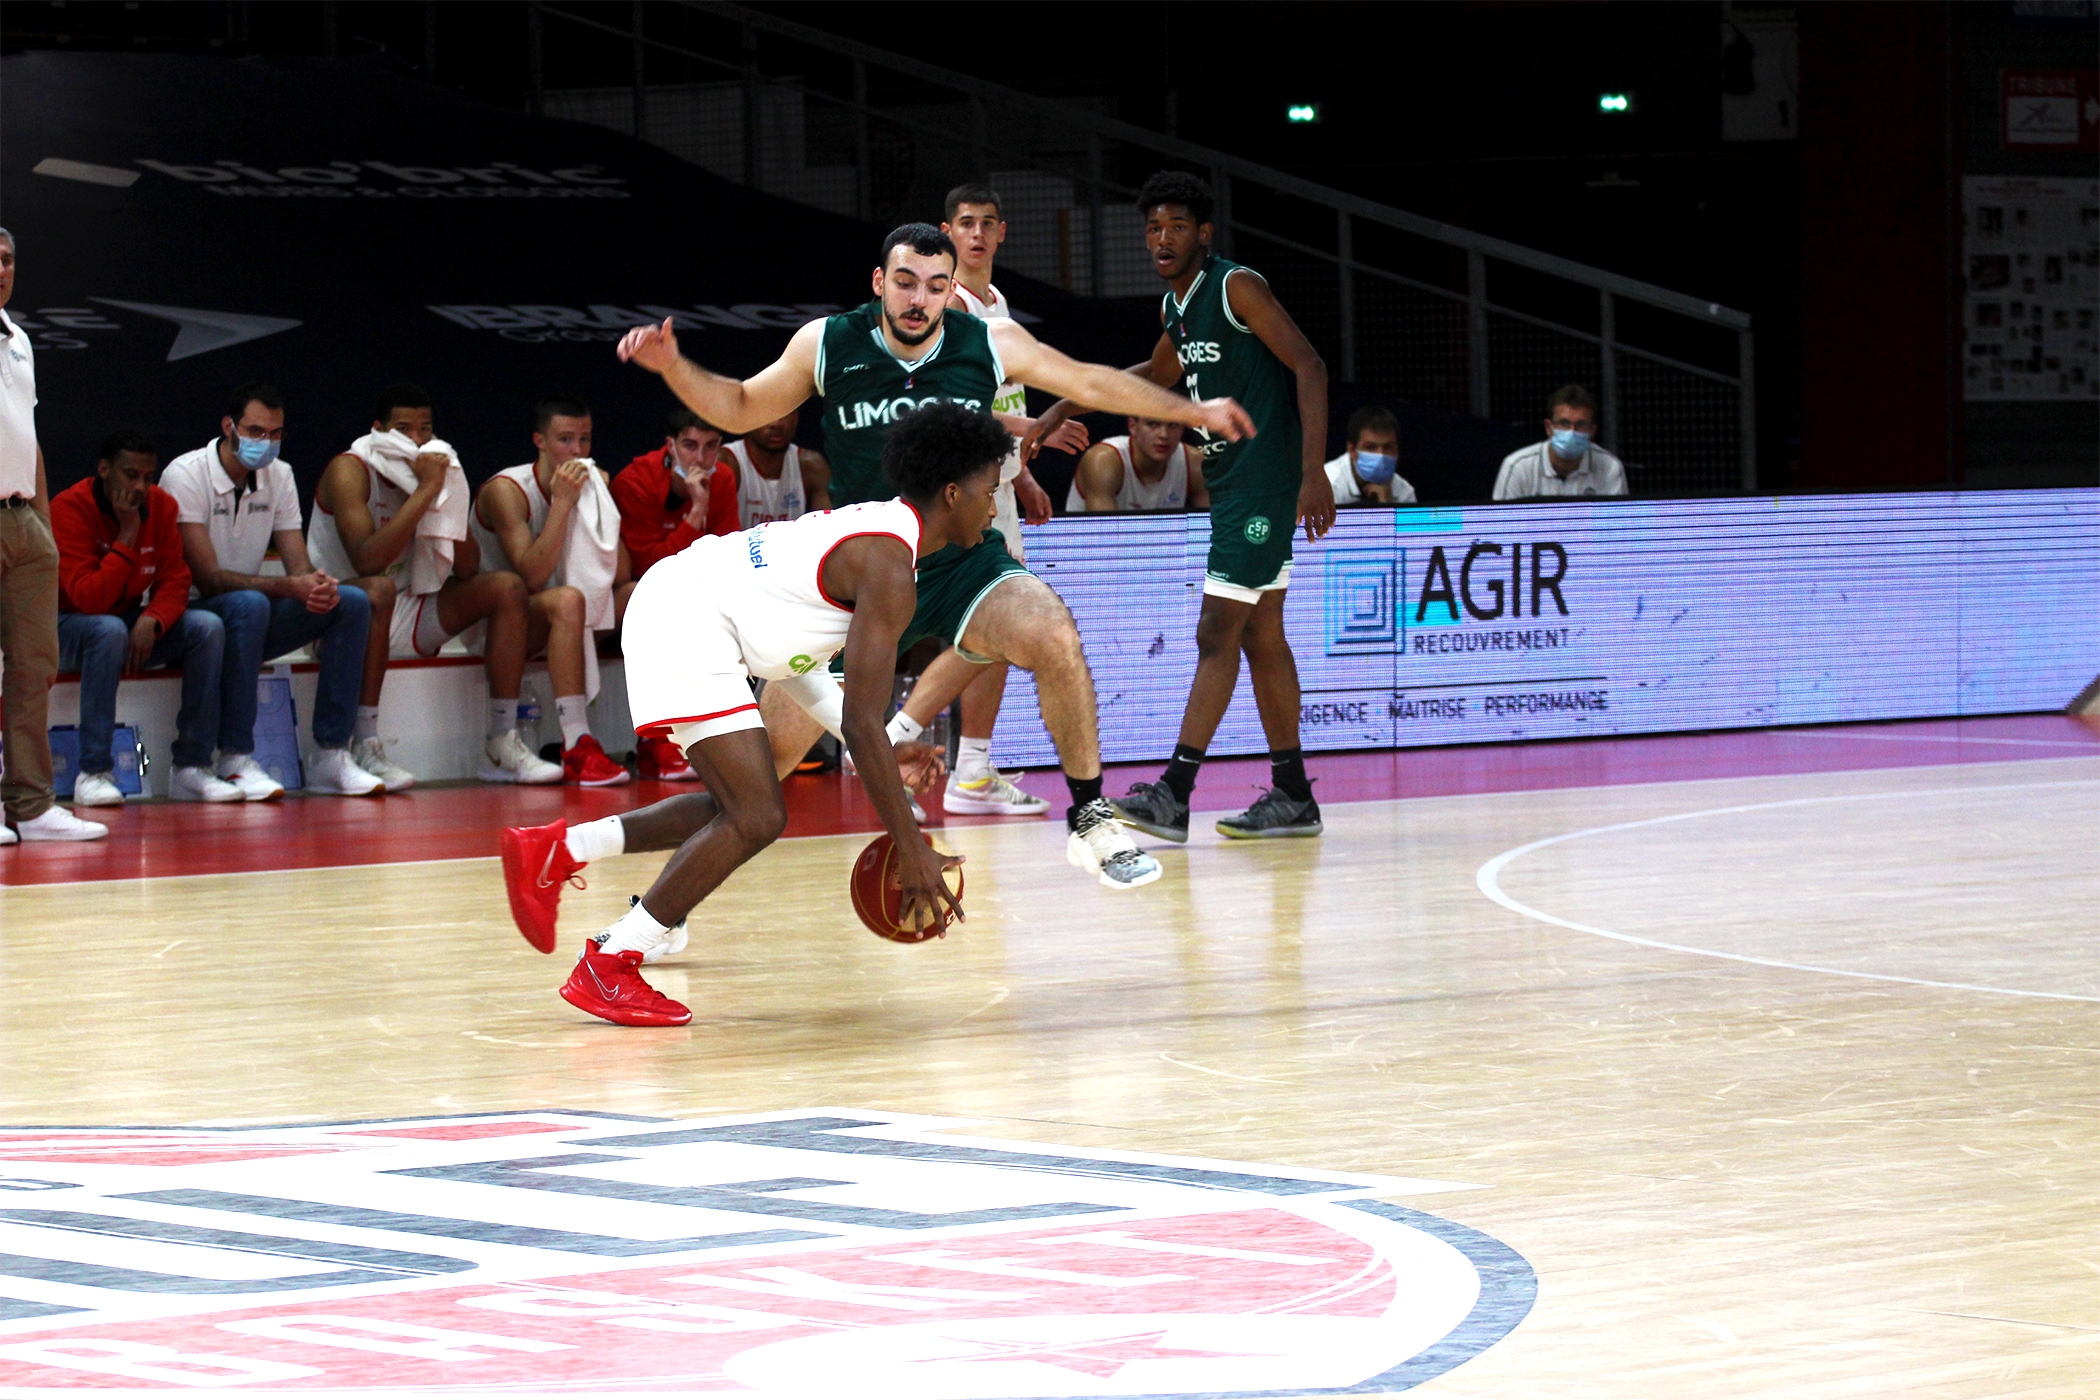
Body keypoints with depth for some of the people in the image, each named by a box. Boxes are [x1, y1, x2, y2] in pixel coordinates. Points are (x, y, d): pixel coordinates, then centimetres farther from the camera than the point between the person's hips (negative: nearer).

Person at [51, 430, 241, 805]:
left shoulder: (161, 506, -3)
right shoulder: (70, 508, -20)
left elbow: (175, 581, -5)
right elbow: (88, 598, -27)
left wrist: (152, 620, -27)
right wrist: (127, 535, -27)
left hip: (134, 623, 5)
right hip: (70, 627, -5)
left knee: (208, 627, -18)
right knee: (110, 629, -38)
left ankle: (192, 767, -17)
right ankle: (93, 774, -36)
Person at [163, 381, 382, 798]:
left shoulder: (279, 475, 5)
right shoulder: (187, 475, -16)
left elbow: (299, 564, 0)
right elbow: (208, 578, -23)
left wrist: (317, 586, -27)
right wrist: (288, 587, -35)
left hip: (251, 619, 7)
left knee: (352, 603, -13)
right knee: (248, 604, -39)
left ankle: (331, 755, -14)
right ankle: (235, 760, -32)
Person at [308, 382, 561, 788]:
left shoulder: (436, 468, 4)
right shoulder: (349, 471, -15)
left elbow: (466, 569, -1)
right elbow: (366, 561, -30)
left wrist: (447, 496, -14)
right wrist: (425, 492, -27)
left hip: (406, 616, 7)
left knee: (507, 587, -5)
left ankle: (503, 745, -10)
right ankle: (365, 748, -38)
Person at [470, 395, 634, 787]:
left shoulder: (594, 483, 1)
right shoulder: (506, 490, -17)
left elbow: (621, 576, -7)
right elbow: (532, 577, -29)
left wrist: (599, 500, -14)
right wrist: (562, 502, -28)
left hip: (548, 621, 7)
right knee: (566, 600, -35)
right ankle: (577, 749, -42)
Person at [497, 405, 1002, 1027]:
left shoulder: (881, 524, 14)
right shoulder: (889, 572, -17)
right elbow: (861, 722, -21)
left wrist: (881, 752, 18)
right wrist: (913, 852, -18)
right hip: (686, 622, -11)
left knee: (742, 808, 19)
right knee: (757, 817, -15)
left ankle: (556, 849, 22)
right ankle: (607, 969, -10)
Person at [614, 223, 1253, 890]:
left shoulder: (991, 344, -5)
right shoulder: (826, 346, -6)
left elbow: (1092, 383, 9)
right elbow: (741, 407, 9)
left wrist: (1194, 411, 12)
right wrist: (673, 366, -8)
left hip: (964, 561, 0)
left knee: (1054, 636, -30)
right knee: (773, 739, -5)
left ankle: (1091, 822, -15)